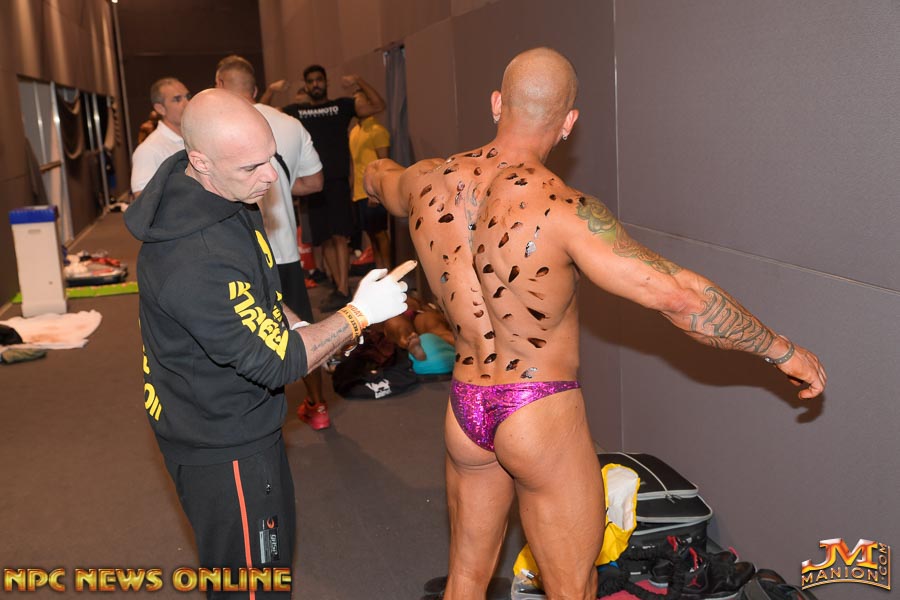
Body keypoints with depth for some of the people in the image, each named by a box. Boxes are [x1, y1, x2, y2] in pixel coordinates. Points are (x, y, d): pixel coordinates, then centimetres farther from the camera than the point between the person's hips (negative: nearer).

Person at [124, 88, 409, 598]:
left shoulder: (229, 196, -5)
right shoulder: (192, 261, -37)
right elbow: (276, 363, -28)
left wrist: (295, 326, 2)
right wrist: (359, 315, -20)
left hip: (234, 418, 10)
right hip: (222, 443, -9)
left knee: (274, 542, 29)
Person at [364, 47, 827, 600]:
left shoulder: (428, 184, -4)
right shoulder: (562, 210, -22)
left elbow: (377, 178, 21)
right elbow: (677, 295, -25)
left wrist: (375, 165, 47)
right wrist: (783, 351, -11)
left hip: (464, 410, 6)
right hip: (542, 418, -6)